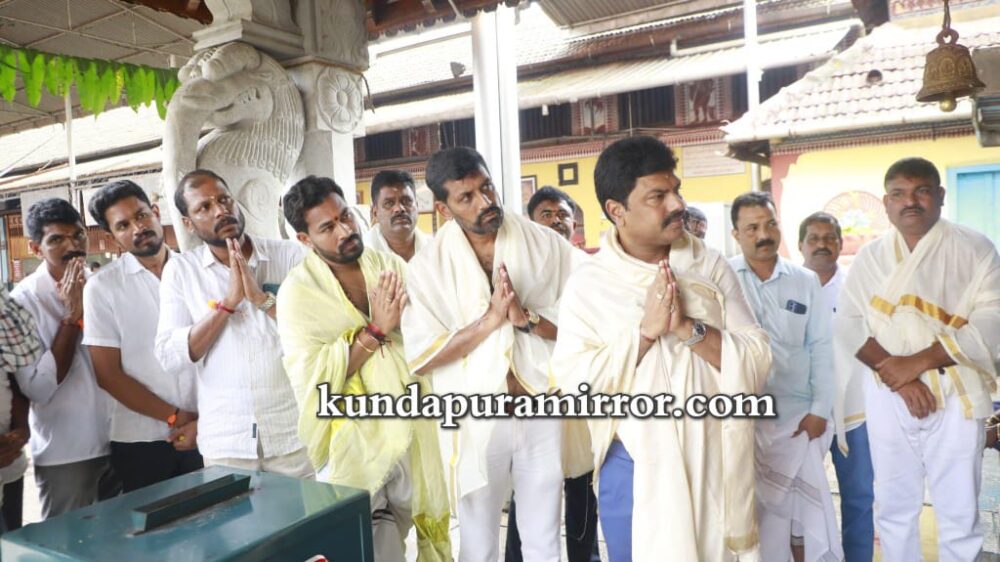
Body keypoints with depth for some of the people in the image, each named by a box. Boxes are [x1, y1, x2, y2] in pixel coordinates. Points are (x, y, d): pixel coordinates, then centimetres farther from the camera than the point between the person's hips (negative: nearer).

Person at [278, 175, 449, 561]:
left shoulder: (391, 265, 2)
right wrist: (375, 330, -22)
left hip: (412, 428, 4)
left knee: (421, 525, 18)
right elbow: (312, 378, -18)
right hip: (356, 442, -4)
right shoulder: (298, 291, -10)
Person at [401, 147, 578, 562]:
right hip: (475, 419, 0)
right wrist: (490, 319, -19)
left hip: (543, 410, 1)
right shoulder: (427, 266, -6)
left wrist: (528, 318, -20)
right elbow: (420, 358, -11)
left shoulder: (546, 244, -4)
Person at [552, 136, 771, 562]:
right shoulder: (588, 285, -6)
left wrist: (688, 328, -19)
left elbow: (757, 362, -6)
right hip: (635, 470, -1)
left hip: (714, 466, 2)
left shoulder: (711, 268, 0)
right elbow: (574, 383, -14)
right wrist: (644, 330, -20)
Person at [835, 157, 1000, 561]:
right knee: (894, 507, 11)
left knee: (959, 511, 4)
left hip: (955, 396, -2)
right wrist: (892, 370, -14)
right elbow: (848, 322, -1)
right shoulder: (869, 257, 8)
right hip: (887, 397, 2)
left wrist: (918, 362, -17)